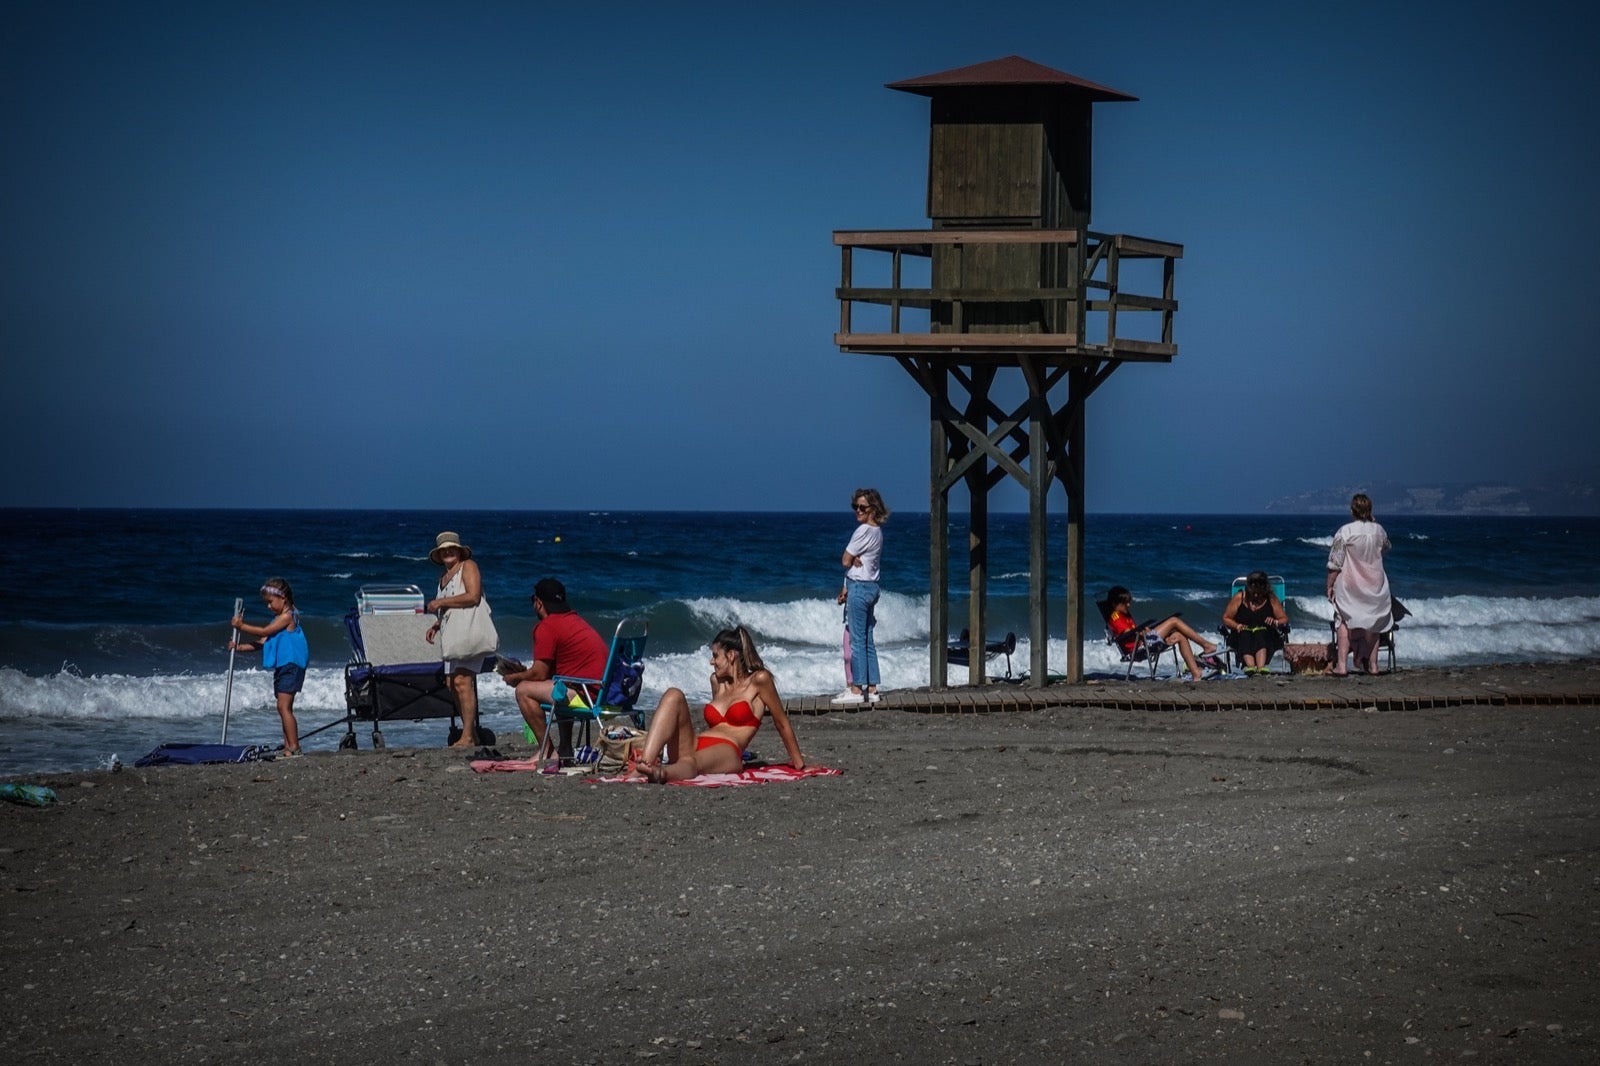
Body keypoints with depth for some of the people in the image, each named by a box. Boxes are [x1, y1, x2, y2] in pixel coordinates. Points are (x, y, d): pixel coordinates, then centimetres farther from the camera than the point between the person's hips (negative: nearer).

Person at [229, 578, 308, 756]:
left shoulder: (287, 616, -10)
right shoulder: (278, 619, 19)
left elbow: (264, 632, -13)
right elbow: (263, 642, 16)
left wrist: (242, 626, -6)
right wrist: (239, 647, 8)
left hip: (291, 666, -10)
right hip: (281, 667, 10)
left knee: (283, 707, -15)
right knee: (284, 708, 10)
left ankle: (294, 747, -17)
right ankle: (288, 748, 12)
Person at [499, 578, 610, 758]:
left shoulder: (546, 627, -7)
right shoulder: (575, 620, 21)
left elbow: (539, 674, -6)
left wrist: (514, 678, 12)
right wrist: (523, 672, 28)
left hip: (588, 695, -10)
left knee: (523, 690, -6)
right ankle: (565, 749, 34)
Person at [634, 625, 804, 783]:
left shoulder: (759, 680, 6)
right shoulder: (717, 681, 25)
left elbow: (781, 722, 10)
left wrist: (798, 760, 14)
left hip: (727, 753, -6)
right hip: (694, 748, 6)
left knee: (689, 762, -42)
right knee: (673, 695, -18)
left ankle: (660, 773, -80)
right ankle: (646, 761, -42)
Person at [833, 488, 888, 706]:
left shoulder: (863, 531, -15)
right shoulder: (877, 532, 13)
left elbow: (846, 561, -12)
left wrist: (854, 561, 8)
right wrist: (847, 587, 10)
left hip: (859, 588, -9)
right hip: (871, 587, 9)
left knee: (857, 639, -6)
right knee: (868, 640, 10)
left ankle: (856, 689, -5)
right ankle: (871, 688, 12)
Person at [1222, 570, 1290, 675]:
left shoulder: (1271, 599, 8)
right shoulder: (1239, 598, 7)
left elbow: (1284, 619, 8)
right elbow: (1226, 618, 10)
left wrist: (1275, 622, -15)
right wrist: (1237, 626, -11)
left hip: (1266, 635, 0)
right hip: (1241, 637, 0)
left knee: (1260, 634, -36)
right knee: (1245, 635, -35)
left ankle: (1261, 667, -58)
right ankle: (1250, 666, -59)